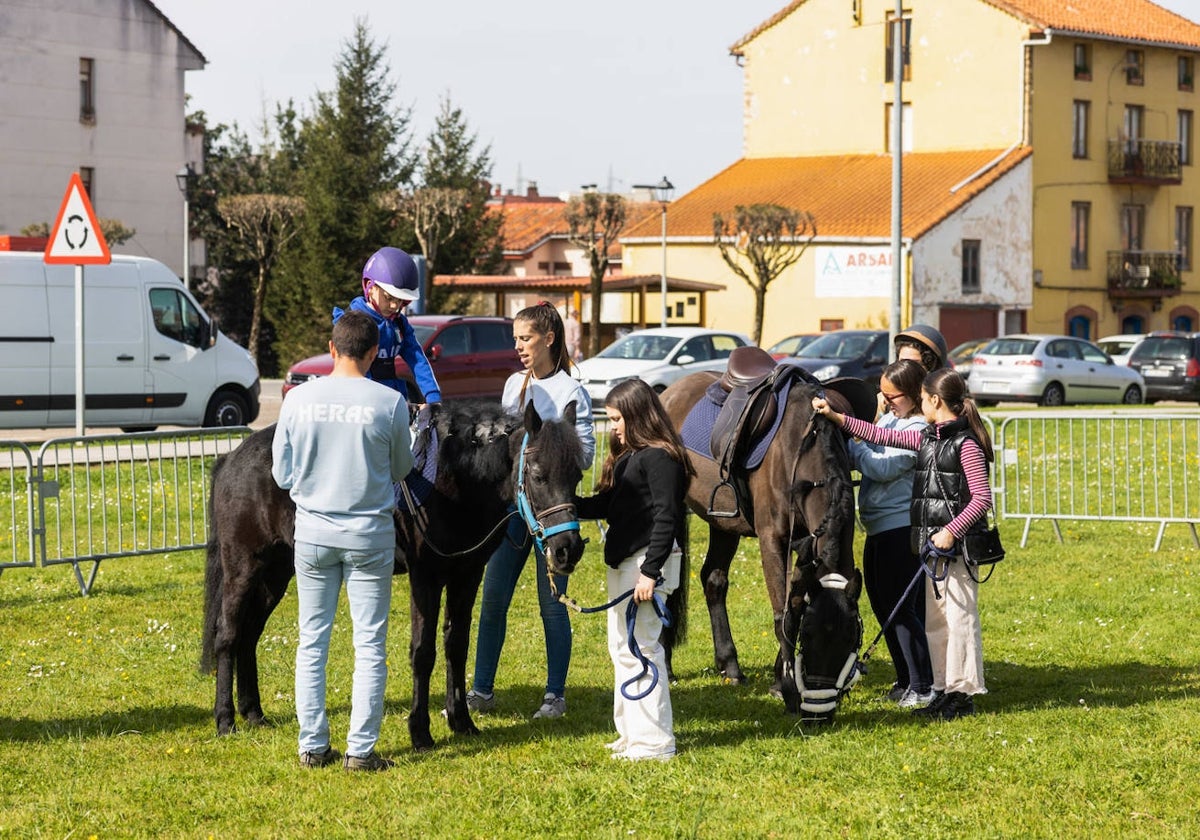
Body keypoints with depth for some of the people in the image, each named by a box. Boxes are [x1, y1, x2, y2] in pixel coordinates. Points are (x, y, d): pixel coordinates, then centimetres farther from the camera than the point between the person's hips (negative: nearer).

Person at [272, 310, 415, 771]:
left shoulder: (299, 399, -5)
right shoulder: (389, 403, -11)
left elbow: (282, 474, 1)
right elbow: (401, 469, 4)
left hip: (312, 533, 2)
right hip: (370, 534, -2)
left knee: (312, 640, 11)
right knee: (370, 645, 5)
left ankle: (312, 745, 13)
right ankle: (361, 749, 4)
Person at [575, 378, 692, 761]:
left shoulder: (659, 458, -15)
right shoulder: (628, 457, 16)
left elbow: (665, 518, -20)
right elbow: (605, 505, 19)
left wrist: (650, 571, -24)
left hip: (648, 560, -11)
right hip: (622, 561, 11)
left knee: (639, 647, -9)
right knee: (620, 647, 16)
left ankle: (654, 741, -5)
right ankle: (632, 733, 25)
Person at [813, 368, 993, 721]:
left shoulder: (965, 444, -13)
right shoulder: (928, 438, 12)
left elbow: (982, 498, -16)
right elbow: (883, 436, 15)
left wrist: (951, 531, -22)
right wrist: (836, 417, 11)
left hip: (956, 543, -9)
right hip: (931, 544, 9)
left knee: (960, 618, -6)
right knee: (935, 620, 13)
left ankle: (965, 694, -1)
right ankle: (945, 690, 19)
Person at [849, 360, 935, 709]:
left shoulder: (919, 428, -15)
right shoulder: (889, 419, 13)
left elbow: (884, 467, -22)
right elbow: (865, 454, 14)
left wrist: (850, 446, -12)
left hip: (901, 528, -10)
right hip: (878, 527, 10)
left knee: (902, 609, -6)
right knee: (883, 605, 15)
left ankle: (923, 687, 0)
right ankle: (906, 680, 25)